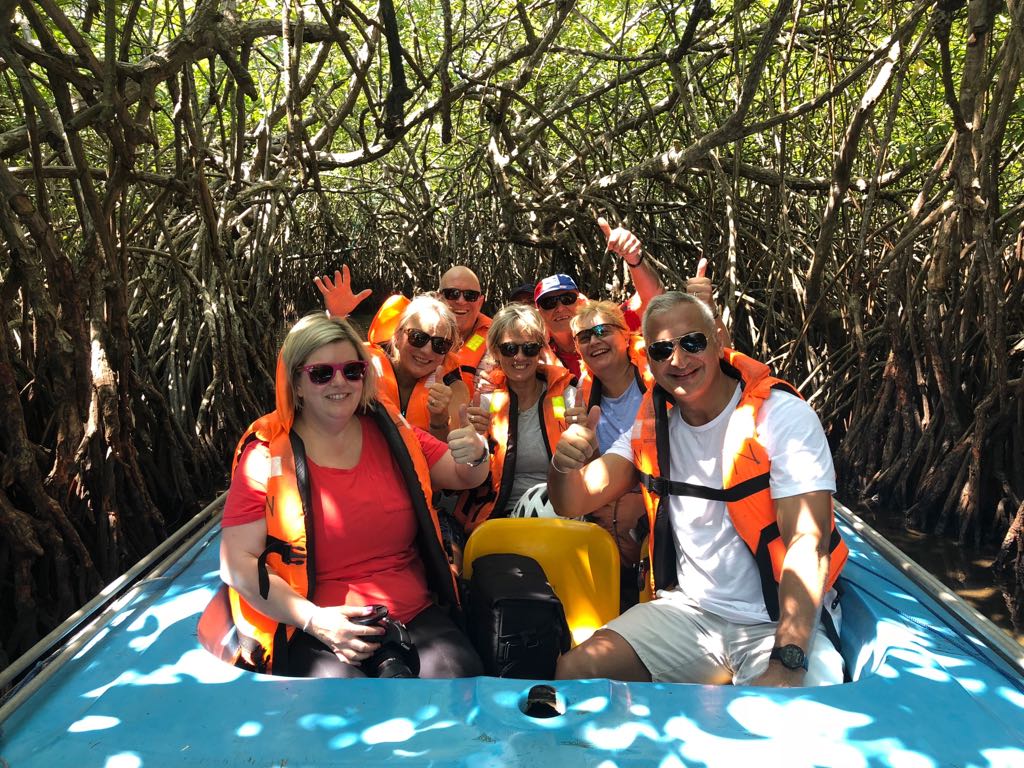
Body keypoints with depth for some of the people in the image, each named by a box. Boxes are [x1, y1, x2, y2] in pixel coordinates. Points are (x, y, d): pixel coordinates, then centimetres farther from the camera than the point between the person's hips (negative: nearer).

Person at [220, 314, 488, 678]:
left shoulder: (391, 432, 8)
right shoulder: (267, 454, -3)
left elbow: (464, 478, 14)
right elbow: (237, 563, -5)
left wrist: (475, 456, -11)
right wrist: (313, 619, -17)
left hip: (417, 617, 3)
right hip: (317, 633, -3)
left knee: (462, 676, -24)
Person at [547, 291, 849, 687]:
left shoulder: (782, 415, -13)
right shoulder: (652, 424, 3)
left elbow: (808, 544, -21)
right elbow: (573, 503, 1)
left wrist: (787, 663, -32)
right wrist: (564, 464, -24)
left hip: (780, 621, -4)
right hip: (688, 610, 4)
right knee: (573, 671, -12)